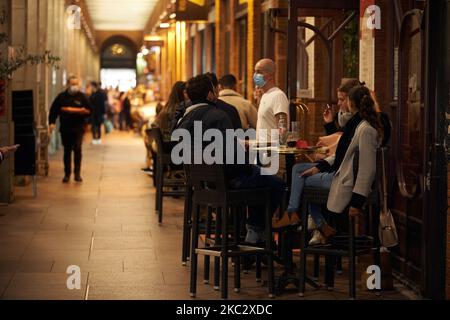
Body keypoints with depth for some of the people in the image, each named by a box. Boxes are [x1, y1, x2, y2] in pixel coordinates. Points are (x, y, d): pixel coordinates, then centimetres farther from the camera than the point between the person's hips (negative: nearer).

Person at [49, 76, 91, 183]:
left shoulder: (82, 96, 4)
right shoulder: (62, 96, 5)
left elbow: (89, 111, 6)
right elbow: (53, 110, 7)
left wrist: (83, 111, -16)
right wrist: (52, 122, -3)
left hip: (78, 128, -1)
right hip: (65, 128, 1)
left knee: (77, 150, -9)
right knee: (67, 151, 7)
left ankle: (77, 173, -3)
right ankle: (67, 174, 14)